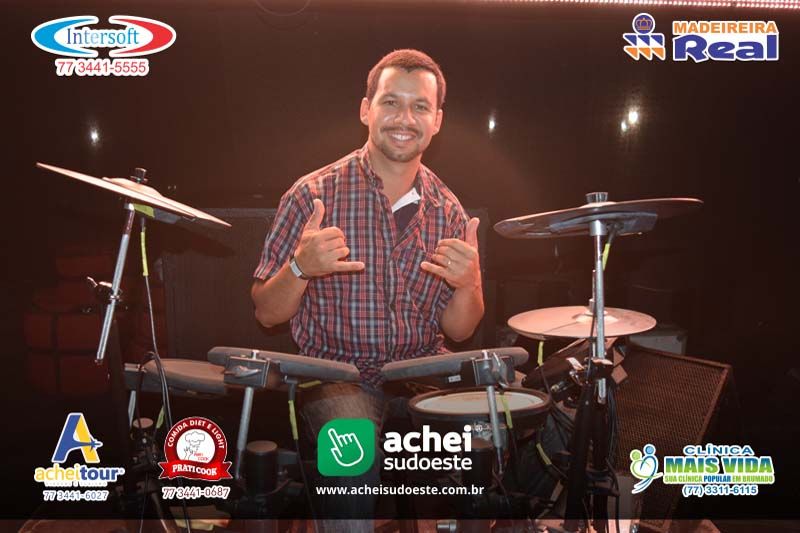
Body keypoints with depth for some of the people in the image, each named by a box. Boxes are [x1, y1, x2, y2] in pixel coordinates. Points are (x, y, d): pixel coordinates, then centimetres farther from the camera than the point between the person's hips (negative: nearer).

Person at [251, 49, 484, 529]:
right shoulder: (314, 195, -7)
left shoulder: (448, 211, 4)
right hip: (338, 373, -3)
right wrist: (301, 268, -23)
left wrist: (468, 285, -15)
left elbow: (458, 330, 7)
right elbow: (267, 313, -2)